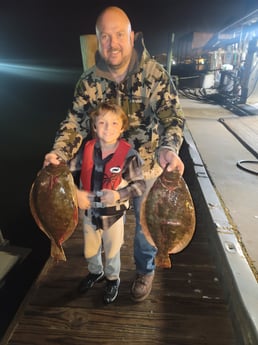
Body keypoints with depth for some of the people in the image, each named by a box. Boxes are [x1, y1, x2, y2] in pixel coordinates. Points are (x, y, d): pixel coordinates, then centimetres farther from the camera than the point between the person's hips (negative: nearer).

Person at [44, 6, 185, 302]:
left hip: (146, 166, -2)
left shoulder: (155, 74, -15)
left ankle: (145, 269, 45)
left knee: (146, 221, 16)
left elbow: (171, 114, -23)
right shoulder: (88, 81, -7)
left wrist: (169, 149, -44)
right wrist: (59, 153, -25)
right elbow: (76, 121, -7)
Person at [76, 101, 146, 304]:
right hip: (90, 210, 4)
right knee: (90, 250, 26)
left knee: (112, 251, 21)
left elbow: (140, 185, -15)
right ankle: (95, 272, 58)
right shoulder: (87, 149, -11)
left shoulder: (128, 155, -22)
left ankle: (113, 279, 51)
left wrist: (118, 195, -29)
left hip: (113, 213, -3)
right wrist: (77, 192, -15)